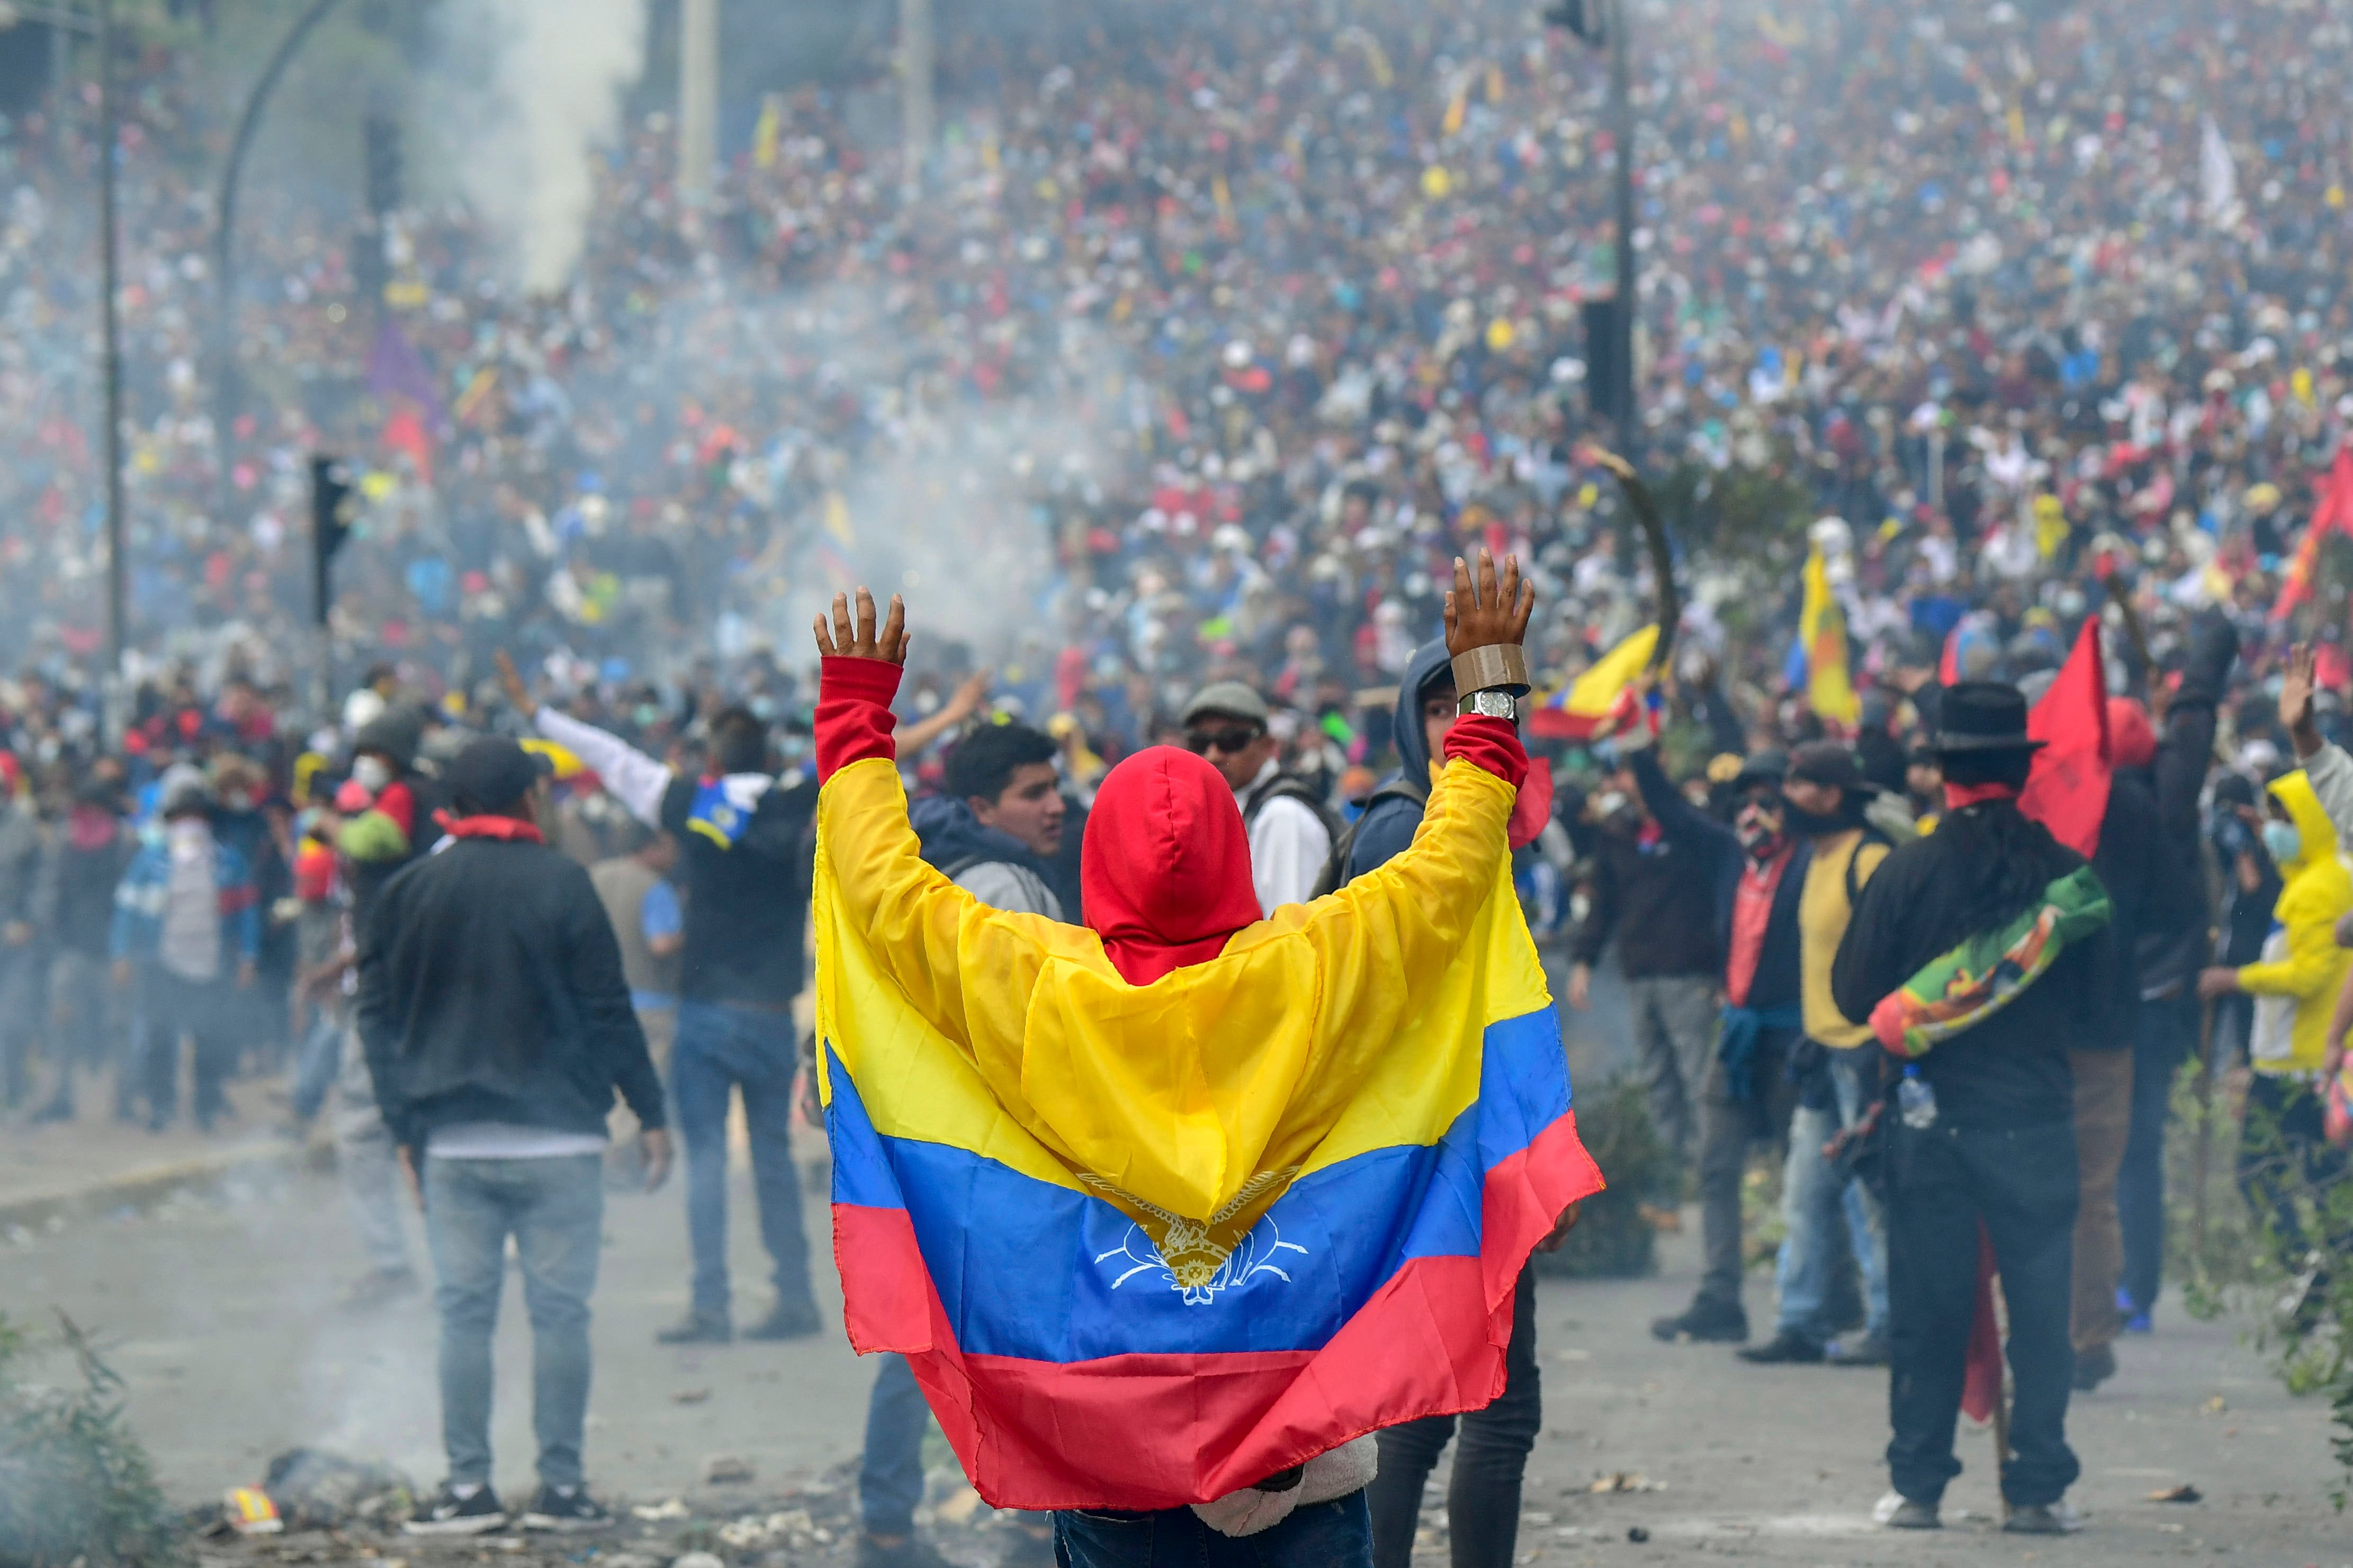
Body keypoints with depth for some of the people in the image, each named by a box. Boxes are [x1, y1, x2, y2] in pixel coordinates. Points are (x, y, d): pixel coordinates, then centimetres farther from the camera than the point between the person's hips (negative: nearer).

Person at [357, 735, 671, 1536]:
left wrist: (405, 1129, 13)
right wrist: (650, 1112, 2)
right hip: (557, 1139, -3)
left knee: (464, 1313, 5)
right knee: (559, 1311, 2)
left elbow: (379, 1019, 7)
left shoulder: (407, 893, 4)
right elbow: (608, 1010, -5)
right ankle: (561, 1485, 2)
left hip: (452, 1145, 3)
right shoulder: (560, 884, -6)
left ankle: (468, 1485, 4)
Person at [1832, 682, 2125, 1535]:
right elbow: (2102, 1009, 2)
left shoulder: (1907, 871, -7)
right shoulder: (2068, 873, -5)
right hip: (2037, 1123, 0)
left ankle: (1919, 1487, 9)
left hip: (1930, 1121, 0)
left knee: (1926, 1313, 7)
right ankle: (2036, 1487, 5)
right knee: (2040, 1312, 6)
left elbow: (1854, 995, -3)